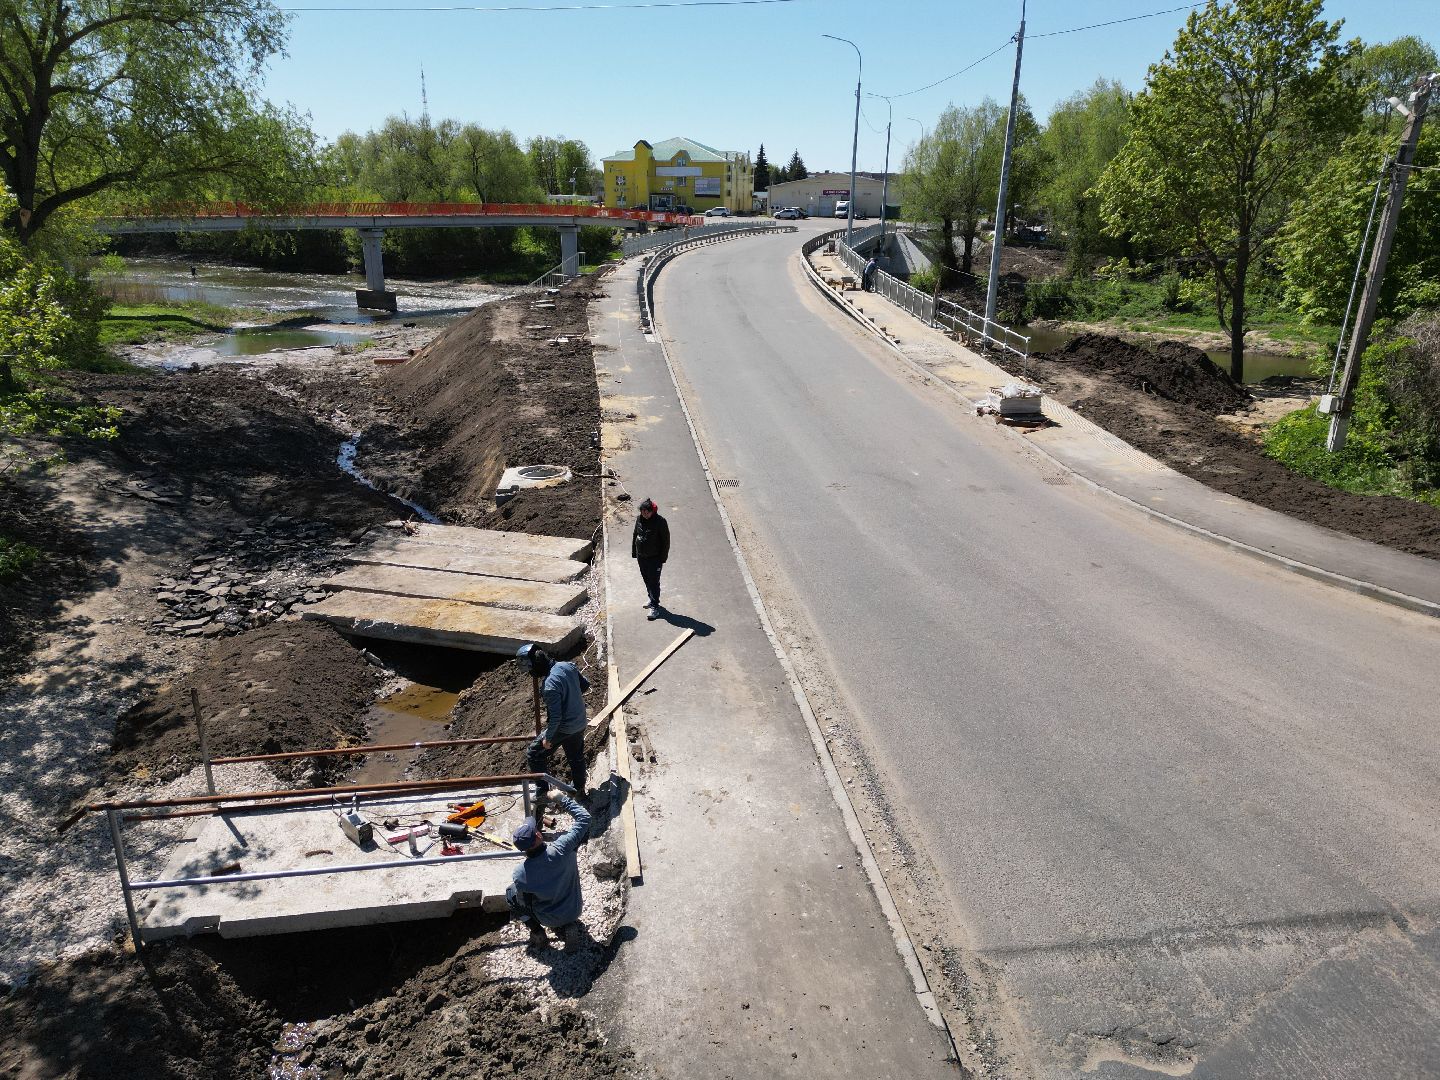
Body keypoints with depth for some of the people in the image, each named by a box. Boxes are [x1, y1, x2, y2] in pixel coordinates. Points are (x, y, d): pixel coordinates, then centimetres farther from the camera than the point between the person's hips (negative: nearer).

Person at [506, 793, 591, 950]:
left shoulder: (520, 874, -28)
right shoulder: (561, 849, -32)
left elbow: (523, 903, -8)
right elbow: (584, 817, -21)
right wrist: (563, 799, -12)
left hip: (547, 918, -1)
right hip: (574, 911, 1)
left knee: (510, 893, 19)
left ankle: (537, 932, 11)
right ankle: (568, 924, 20)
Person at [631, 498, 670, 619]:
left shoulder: (660, 522, -16)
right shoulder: (639, 519, 0)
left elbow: (666, 541, -12)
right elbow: (635, 536, 13)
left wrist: (663, 558, -12)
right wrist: (634, 552, 13)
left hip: (654, 558, -6)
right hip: (641, 557, 6)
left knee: (654, 582, -5)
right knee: (646, 580, 19)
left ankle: (655, 607, -1)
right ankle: (651, 598, 39)